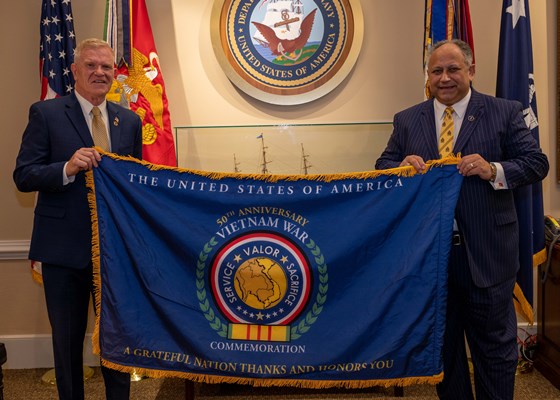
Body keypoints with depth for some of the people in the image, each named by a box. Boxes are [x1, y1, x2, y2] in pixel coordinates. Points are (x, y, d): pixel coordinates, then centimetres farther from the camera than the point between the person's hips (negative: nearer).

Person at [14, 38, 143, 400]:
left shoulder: (130, 121, 8)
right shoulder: (46, 114, -3)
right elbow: (23, 176, -8)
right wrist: (67, 169, -25)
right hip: (64, 247, -3)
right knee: (67, 339, 12)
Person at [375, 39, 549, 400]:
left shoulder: (505, 113, -1)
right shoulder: (407, 121, 7)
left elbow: (536, 163, -3)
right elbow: (383, 167, 7)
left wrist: (494, 171, -21)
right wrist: (403, 167, -16)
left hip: (486, 256, -2)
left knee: (495, 348, 10)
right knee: (442, 345, 18)